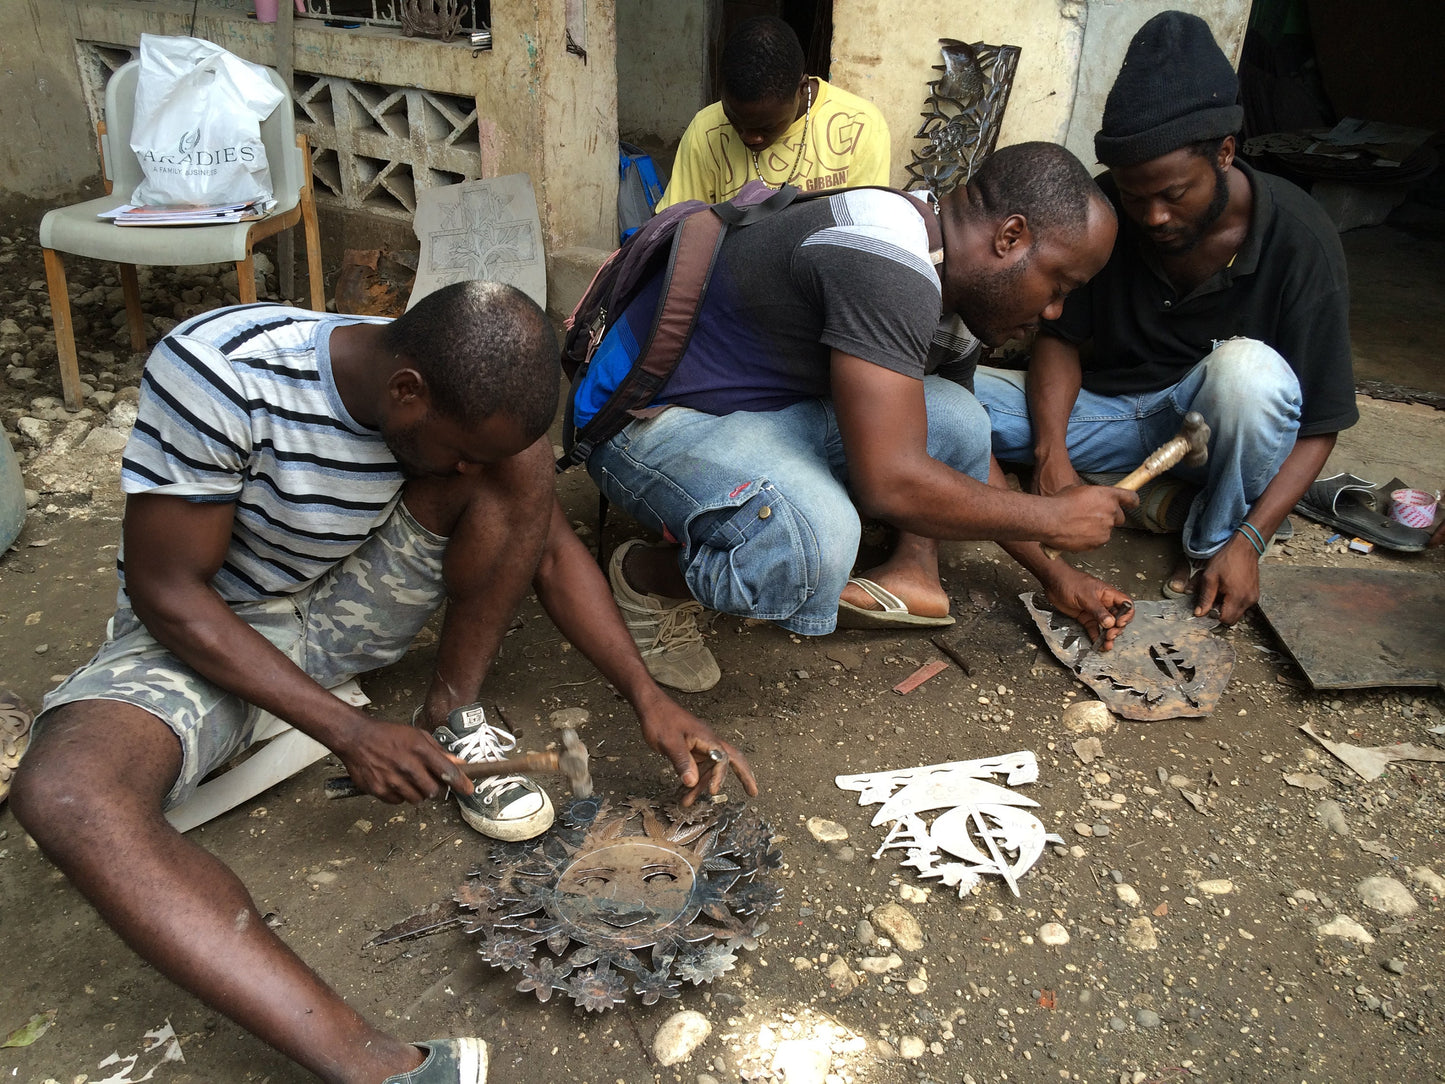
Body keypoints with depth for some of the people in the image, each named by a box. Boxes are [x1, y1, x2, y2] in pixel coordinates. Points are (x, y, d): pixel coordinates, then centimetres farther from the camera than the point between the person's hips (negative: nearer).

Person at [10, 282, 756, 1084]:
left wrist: (649, 698, -14)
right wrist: (348, 732, -27)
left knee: (518, 456, -19)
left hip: (353, 603, 3)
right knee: (62, 791, -35)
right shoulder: (215, 374, -32)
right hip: (205, 628, -3)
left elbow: (549, 547, -7)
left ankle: (451, 717, -8)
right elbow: (166, 591, -24)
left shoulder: (471, 400, -17)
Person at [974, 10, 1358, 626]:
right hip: (1111, 410, 2)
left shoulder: (1299, 239, -19)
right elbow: (1062, 338, -4)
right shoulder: (1102, 213, -11)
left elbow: (1319, 423, -16)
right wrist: (1051, 453, -22)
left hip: (1212, 420, -2)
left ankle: (1210, 547, -12)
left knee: (1248, 367, -39)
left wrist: (1249, 540, -28)